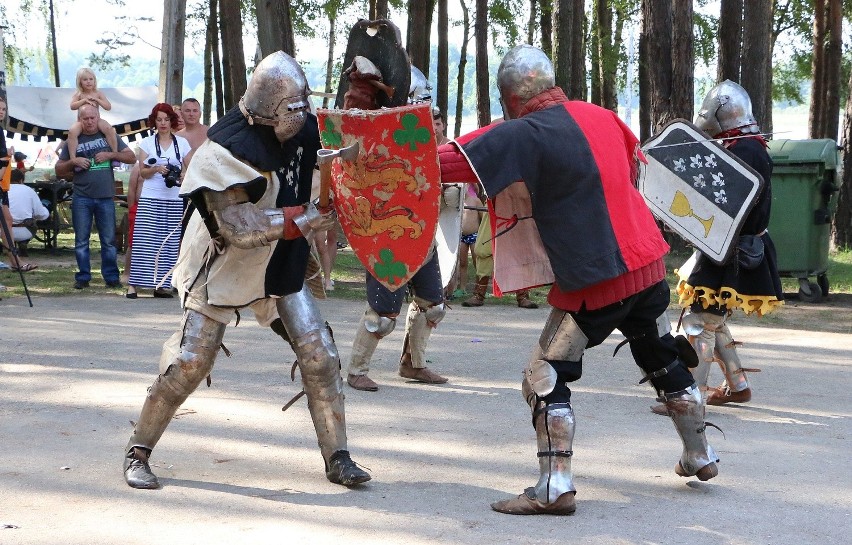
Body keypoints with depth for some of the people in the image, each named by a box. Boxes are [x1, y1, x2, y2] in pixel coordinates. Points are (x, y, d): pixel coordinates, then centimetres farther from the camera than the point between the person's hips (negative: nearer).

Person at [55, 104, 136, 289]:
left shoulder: (109, 136, 9)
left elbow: (131, 157, 6)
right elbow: (59, 170, 13)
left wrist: (110, 154, -8)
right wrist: (73, 162, -6)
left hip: (106, 197, 0)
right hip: (81, 198, 1)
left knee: (109, 240, 2)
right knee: (81, 240, 3)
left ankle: (111, 276, 9)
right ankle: (83, 277, 9)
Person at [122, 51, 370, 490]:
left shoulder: (303, 131, -5)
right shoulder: (228, 149, -24)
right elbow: (239, 227, -31)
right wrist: (298, 220, -35)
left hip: (281, 264, 5)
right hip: (225, 265, -5)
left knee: (320, 355, -3)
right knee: (189, 362, -4)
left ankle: (337, 457, 7)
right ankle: (138, 451, 12)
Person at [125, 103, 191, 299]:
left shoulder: (182, 143, 10)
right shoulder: (147, 143, 8)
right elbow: (142, 172, 6)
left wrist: (181, 176, -9)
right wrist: (157, 169, -13)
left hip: (174, 200, 1)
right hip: (150, 198, -1)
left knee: (169, 242, -1)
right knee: (144, 241, -8)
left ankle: (162, 284, 4)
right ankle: (134, 284, -8)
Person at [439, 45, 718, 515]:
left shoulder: (523, 134, -14)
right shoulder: (598, 115, 7)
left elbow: (447, 162, -20)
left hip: (593, 282, -7)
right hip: (647, 262, 7)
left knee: (544, 378, 0)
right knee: (664, 359, 25)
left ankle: (555, 488, -7)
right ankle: (699, 456, 40)